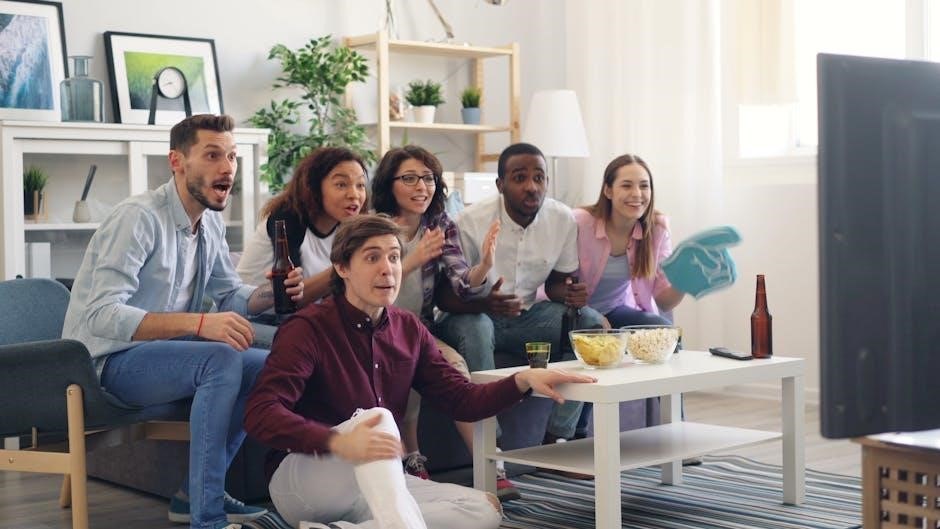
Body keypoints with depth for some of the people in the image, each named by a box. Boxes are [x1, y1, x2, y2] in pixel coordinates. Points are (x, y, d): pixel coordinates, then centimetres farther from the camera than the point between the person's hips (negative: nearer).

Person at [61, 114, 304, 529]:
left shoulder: (211, 223, 5)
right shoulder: (140, 217, -22)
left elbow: (229, 293, 14)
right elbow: (102, 316, -31)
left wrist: (272, 293, -9)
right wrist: (199, 323, -40)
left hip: (157, 352, 9)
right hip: (109, 360, -9)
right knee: (222, 360, -29)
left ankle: (196, 493, 6)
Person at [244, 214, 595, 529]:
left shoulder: (409, 330, 7)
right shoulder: (308, 328, -13)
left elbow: (462, 400, 7)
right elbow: (260, 414, -25)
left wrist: (522, 380, -12)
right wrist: (338, 442, -41)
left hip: (375, 486, 7)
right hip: (299, 479, -7)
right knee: (377, 418, -32)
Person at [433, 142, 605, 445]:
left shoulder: (563, 219, -7)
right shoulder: (472, 222, -19)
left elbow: (556, 282, 8)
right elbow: (444, 296, -16)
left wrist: (571, 293, -18)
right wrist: (485, 303, -38)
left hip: (526, 317, 4)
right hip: (473, 315, -4)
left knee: (591, 322, -19)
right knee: (474, 329, -38)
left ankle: (555, 437, -14)